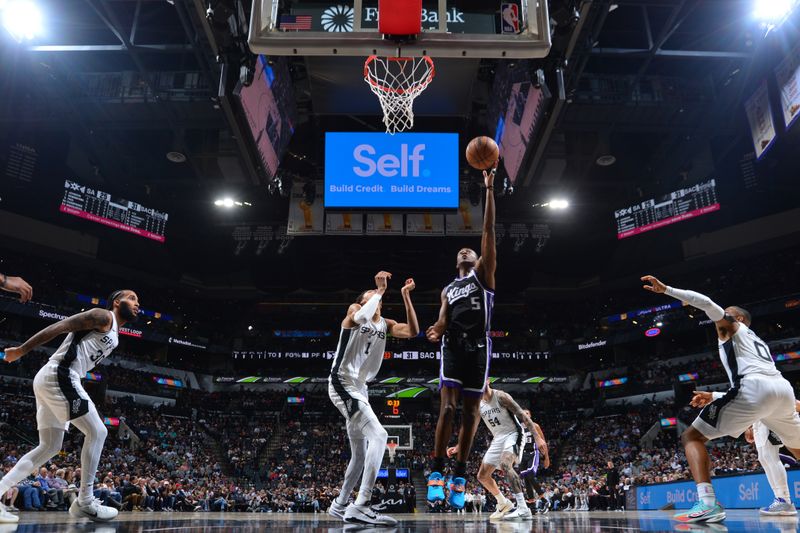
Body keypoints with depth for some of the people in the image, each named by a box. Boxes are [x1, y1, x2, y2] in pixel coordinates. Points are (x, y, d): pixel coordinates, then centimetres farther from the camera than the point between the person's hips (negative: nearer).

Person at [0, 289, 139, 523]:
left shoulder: (113, 335, 25)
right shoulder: (103, 316, -5)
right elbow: (60, 326, -12)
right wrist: (22, 350, -14)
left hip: (51, 380, 10)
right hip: (59, 376, -10)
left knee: (50, 447, 14)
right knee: (97, 432, -8)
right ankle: (84, 501, -5)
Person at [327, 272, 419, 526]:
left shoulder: (386, 324, 16)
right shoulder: (355, 309, -1)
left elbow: (413, 331, -1)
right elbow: (361, 317, -27)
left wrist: (405, 296, -1)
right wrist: (381, 290, -15)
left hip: (359, 388, 9)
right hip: (343, 384, -9)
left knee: (360, 455, 15)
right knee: (378, 436, -23)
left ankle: (339, 505, 30)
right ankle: (360, 507, -27)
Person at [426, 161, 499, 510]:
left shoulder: (484, 272, 14)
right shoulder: (448, 290, 23)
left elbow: (489, 230, 5)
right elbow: (444, 320, 11)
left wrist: (489, 190, -1)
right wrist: (436, 331, -15)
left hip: (478, 346, -2)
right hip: (453, 346, 2)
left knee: (471, 411, 1)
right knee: (448, 406, -13)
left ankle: (460, 476, 9)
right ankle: (437, 471, -7)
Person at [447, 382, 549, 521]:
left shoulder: (500, 396, -16)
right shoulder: (478, 406, 5)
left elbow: (523, 416, -19)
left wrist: (537, 437, -27)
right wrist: (458, 447, 6)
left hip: (513, 434, -8)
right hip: (498, 439, 8)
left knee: (505, 464, -35)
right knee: (482, 476, 8)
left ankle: (523, 509, -37)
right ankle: (503, 503, 29)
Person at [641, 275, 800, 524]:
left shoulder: (737, 329, 21)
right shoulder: (758, 342, 39)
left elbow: (706, 303, 2)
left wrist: (665, 289, 3)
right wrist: (713, 397, 38)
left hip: (756, 388, -8)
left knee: (692, 437, -2)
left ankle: (707, 503, -21)